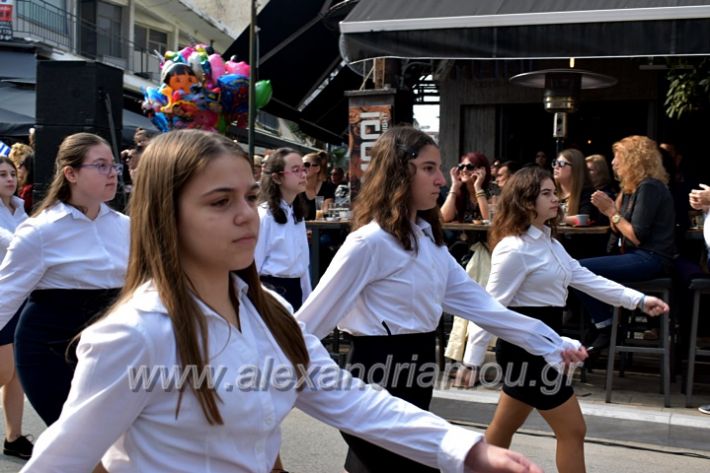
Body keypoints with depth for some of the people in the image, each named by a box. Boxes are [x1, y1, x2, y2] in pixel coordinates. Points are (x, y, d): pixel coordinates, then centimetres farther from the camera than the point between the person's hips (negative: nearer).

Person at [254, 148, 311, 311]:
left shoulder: (297, 213, 10)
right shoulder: (264, 215, -15)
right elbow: (253, 264, -13)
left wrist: (307, 298, 14)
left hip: (295, 289, 8)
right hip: (272, 289, -8)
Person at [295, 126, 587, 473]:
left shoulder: (428, 238, 9)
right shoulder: (370, 241, -18)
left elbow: (474, 301, 7)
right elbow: (314, 317, -15)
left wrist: (550, 343, 4)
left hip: (412, 381, 9)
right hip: (378, 383, -9)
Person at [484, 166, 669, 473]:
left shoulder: (550, 244, 13)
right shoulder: (514, 249, -18)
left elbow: (585, 279, 11)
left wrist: (639, 300, 4)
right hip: (526, 348, -10)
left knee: (504, 428, 18)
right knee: (572, 429, -1)